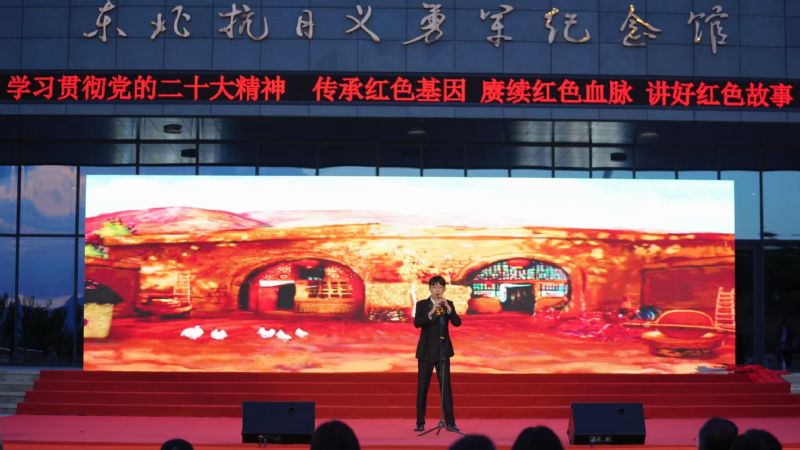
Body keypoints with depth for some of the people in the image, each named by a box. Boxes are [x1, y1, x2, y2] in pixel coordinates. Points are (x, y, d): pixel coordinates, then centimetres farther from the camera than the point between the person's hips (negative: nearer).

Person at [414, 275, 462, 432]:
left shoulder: (449, 304, 5)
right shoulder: (422, 304, -1)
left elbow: (457, 323, -8)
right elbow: (417, 323, -16)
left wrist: (448, 308, -21)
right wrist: (432, 312, -28)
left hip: (443, 350, 1)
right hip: (426, 350, -1)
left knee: (446, 386, -2)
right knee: (422, 387, 1)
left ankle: (450, 422, 0)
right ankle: (420, 422, 7)